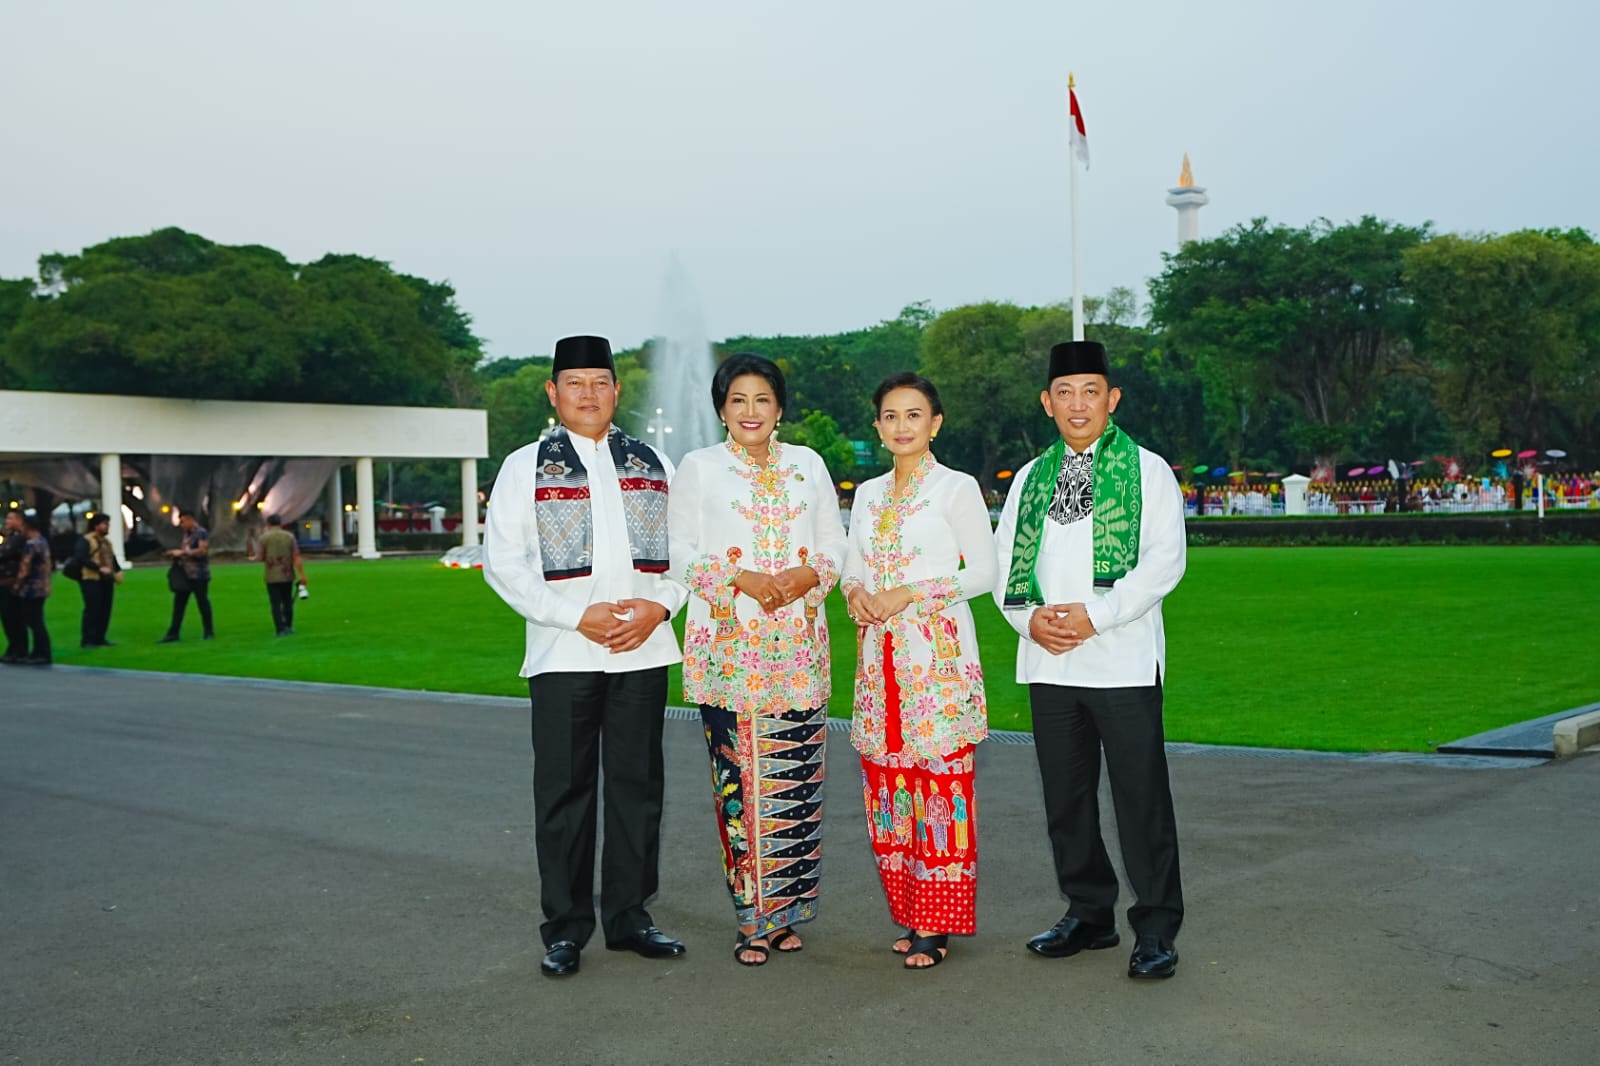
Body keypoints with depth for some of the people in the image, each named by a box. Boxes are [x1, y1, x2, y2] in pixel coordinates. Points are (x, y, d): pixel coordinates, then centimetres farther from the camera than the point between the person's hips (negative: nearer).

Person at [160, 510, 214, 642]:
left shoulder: (201, 533, -11)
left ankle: (208, 632, 15)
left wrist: (182, 552, -19)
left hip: (198, 575, -8)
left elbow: (202, 550, -22)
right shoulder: (187, 534, 15)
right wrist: (176, 553, 6)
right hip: (185, 574, 8)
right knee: (178, 604, 5)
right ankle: (173, 634, 6)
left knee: (203, 603, 3)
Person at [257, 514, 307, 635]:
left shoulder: (264, 537, -4)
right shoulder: (290, 536, 1)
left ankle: (281, 630, -5)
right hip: (287, 575, 2)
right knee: (287, 601, 16)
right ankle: (289, 626, 22)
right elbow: (297, 557, -5)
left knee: (276, 603, 1)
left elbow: (260, 557, -7)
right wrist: (302, 575, -5)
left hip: (272, 576, -2)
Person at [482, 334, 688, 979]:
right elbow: (502, 563, -3)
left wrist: (660, 605, -8)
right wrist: (577, 616, -12)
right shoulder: (525, 467, 5)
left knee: (637, 786, 8)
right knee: (564, 791, 1)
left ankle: (629, 915, 20)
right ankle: (565, 929, 11)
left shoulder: (654, 465, 13)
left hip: (643, 651, 3)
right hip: (563, 654, -2)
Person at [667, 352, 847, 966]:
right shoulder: (699, 469, 7)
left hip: (798, 646, 2)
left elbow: (835, 546, 13)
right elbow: (681, 553, 1)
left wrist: (806, 575, -8)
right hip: (727, 646, -2)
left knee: (795, 776, 0)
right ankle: (753, 917, 3)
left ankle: (786, 909, 12)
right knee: (737, 780, -5)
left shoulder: (807, 465, 14)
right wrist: (740, 579, -13)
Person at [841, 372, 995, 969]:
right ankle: (907, 912, 15)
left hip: (938, 652, -5)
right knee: (886, 779, 4)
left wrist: (910, 593, -13)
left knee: (941, 776, -6)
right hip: (879, 653, 6)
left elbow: (984, 572, -5)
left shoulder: (957, 488, -2)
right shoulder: (868, 494, 15)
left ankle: (936, 924, 0)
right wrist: (856, 594, -3)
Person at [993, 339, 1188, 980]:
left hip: (1124, 662, -5)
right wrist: (1028, 617, -7)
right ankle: (1089, 913, 25)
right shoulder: (1031, 479, 15)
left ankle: (1155, 928, 7)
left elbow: (1165, 559, -8)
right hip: (1047, 663, 5)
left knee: (1141, 796, -3)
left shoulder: (1147, 471, 2)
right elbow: (1003, 562, 13)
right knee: (1065, 796, 11)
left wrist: (1094, 615, -16)